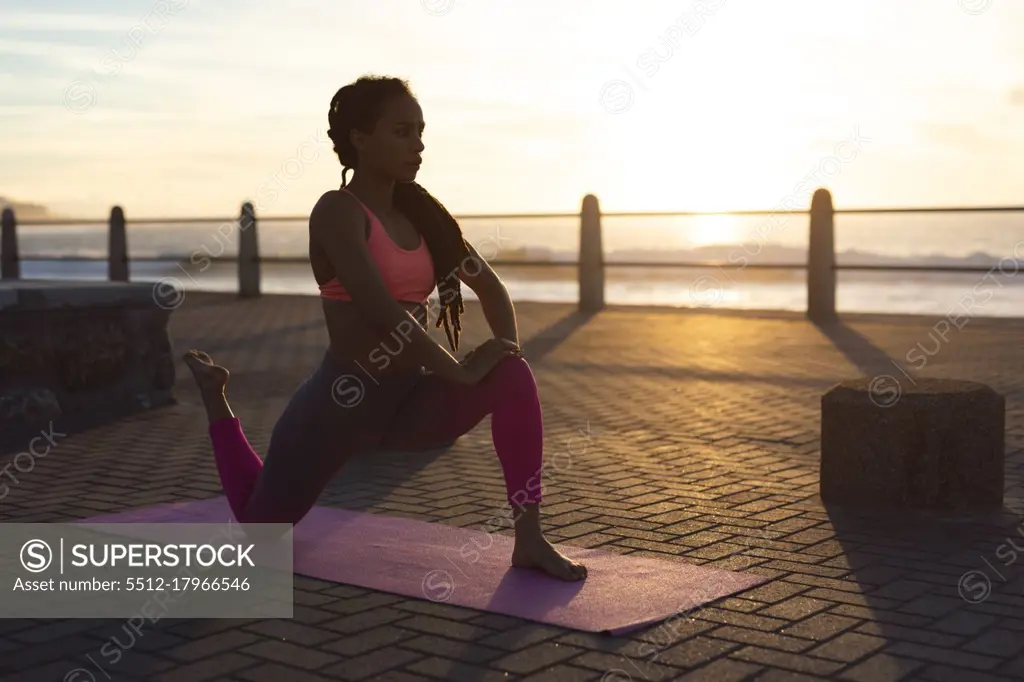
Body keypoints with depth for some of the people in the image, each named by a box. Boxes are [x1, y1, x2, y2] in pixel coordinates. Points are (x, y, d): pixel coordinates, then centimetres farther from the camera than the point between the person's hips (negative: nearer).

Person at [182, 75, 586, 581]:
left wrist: (507, 345, -9)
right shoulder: (338, 211, -16)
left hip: (404, 401, 6)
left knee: (513, 377, -19)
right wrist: (459, 372, -26)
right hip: (340, 403, -5)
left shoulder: (419, 213, 6)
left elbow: (489, 286, 10)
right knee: (258, 525, 13)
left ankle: (529, 542, -15)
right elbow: (382, 311, -28)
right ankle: (214, 396, 39)